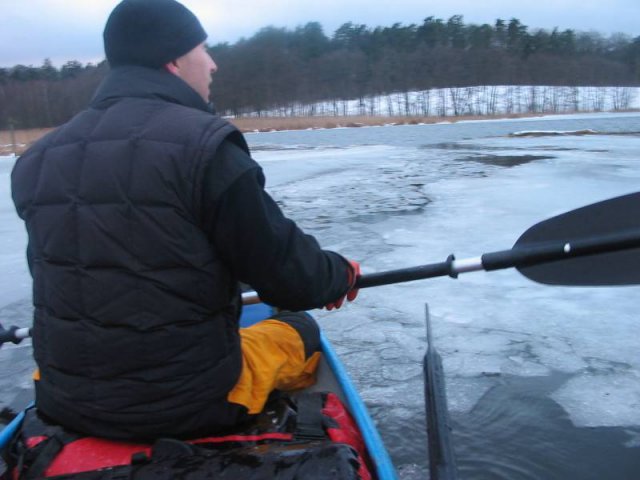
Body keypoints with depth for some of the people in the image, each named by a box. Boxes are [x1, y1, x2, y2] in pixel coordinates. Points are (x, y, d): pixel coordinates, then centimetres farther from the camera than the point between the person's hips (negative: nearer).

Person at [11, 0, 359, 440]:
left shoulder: (39, 159, 0)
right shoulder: (204, 145, -19)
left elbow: (57, 281, 11)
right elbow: (287, 273, -17)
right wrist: (341, 273, 6)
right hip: (189, 404, -6)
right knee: (299, 331, 20)